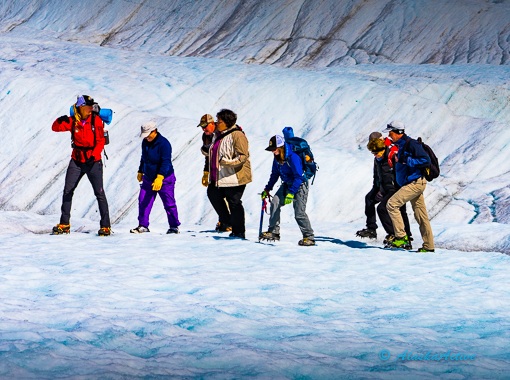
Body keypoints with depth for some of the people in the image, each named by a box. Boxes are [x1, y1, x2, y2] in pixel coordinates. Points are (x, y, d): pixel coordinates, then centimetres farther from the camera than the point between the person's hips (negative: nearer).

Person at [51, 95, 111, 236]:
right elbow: (55, 128, 1)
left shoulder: (96, 120, -6)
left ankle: (105, 226, -2)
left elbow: (100, 141, -8)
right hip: (76, 161, 3)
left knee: (99, 192, -6)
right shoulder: (72, 121, 0)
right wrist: (60, 121, -20)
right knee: (68, 191, 3)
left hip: (93, 161, -3)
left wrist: (94, 155, -22)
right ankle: (64, 224, 14)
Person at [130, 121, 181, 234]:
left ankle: (174, 227, 8)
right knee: (143, 202, 2)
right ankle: (143, 226, 11)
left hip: (164, 179, -7)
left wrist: (159, 178, -35)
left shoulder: (163, 143, -19)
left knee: (169, 203, -2)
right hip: (148, 179, 7)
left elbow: (166, 162, -26)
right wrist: (140, 172, 29)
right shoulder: (145, 142, 5)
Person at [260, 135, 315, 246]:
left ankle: (309, 237, -1)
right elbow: (275, 174, 13)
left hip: (299, 185, -7)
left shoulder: (292, 157, -26)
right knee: (275, 202, -10)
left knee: (299, 213, -14)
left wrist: (291, 193, -31)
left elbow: (298, 177, -26)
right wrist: (267, 189, 10)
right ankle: (274, 232, -2)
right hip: (287, 184, 8)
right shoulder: (277, 157, -1)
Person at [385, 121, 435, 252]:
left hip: (415, 183, -10)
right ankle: (428, 246, 13)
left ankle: (401, 237, -14)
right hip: (413, 184, 10)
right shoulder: (402, 145, 17)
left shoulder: (411, 144, -13)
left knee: (392, 204, -15)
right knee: (421, 216, 10)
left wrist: (406, 160, -22)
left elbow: (426, 161, -20)